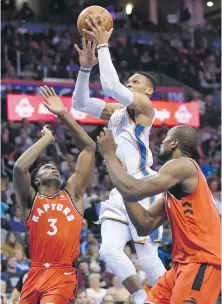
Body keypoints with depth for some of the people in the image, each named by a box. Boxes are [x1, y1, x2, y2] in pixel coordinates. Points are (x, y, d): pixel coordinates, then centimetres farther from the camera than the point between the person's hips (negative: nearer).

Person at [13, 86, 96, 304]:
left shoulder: (72, 194, 15)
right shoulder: (30, 199, 11)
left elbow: (89, 147, 11)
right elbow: (19, 168, -9)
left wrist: (63, 115, 6)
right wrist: (47, 139, 4)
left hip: (63, 274, -1)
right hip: (36, 274, 1)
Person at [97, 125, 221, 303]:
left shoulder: (182, 166, -10)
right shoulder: (173, 185, 21)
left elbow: (133, 192, -20)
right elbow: (145, 225, 18)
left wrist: (109, 155, -6)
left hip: (202, 261, -10)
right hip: (186, 261, 10)